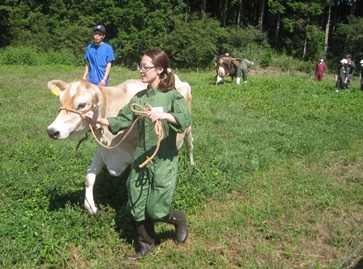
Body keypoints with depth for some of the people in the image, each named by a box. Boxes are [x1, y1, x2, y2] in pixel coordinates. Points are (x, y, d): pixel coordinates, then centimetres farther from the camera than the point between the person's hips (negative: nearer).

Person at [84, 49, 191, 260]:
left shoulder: (172, 95, -10)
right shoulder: (139, 98, 6)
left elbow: (186, 119, -26)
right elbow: (121, 122, 8)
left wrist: (164, 115, -41)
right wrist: (98, 120, -4)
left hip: (164, 161, -5)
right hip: (141, 159, 6)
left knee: (156, 210, -2)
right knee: (137, 207, 11)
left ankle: (180, 220, 32)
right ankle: (146, 245, 33)